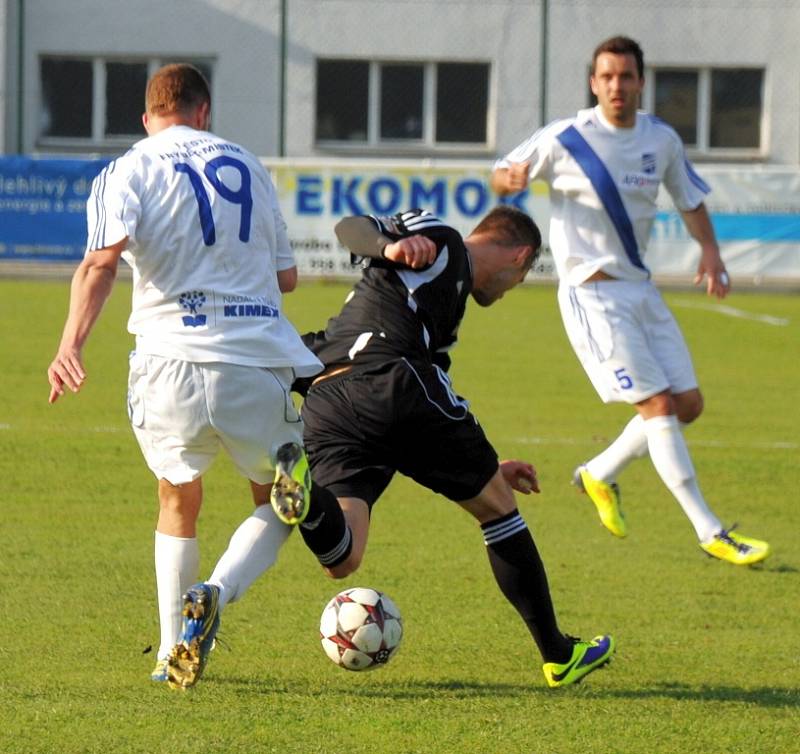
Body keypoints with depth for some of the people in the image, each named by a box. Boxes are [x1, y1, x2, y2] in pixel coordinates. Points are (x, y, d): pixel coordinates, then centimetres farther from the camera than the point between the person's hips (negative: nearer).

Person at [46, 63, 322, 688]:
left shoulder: (129, 172, 5)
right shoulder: (247, 166, 15)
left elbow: (102, 262, -14)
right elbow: (286, 276, 20)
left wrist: (71, 344, -21)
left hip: (174, 362, -1)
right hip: (262, 362, 1)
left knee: (178, 503, 22)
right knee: (279, 504, 18)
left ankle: (173, 653, 15)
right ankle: (215, 595, -9)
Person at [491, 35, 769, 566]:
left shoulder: (662, 140, 4)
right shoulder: (563, 140, -9)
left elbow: (691, 200, 17)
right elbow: (503, 177, 2)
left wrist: (710, 251, 0)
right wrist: (510, 179, -23)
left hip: (641, 288, 6)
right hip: (592, 293, -6)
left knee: (688, 403, 5)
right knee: (658, 405, -13)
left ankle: (601, 475, 26)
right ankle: (711, 533, -12)